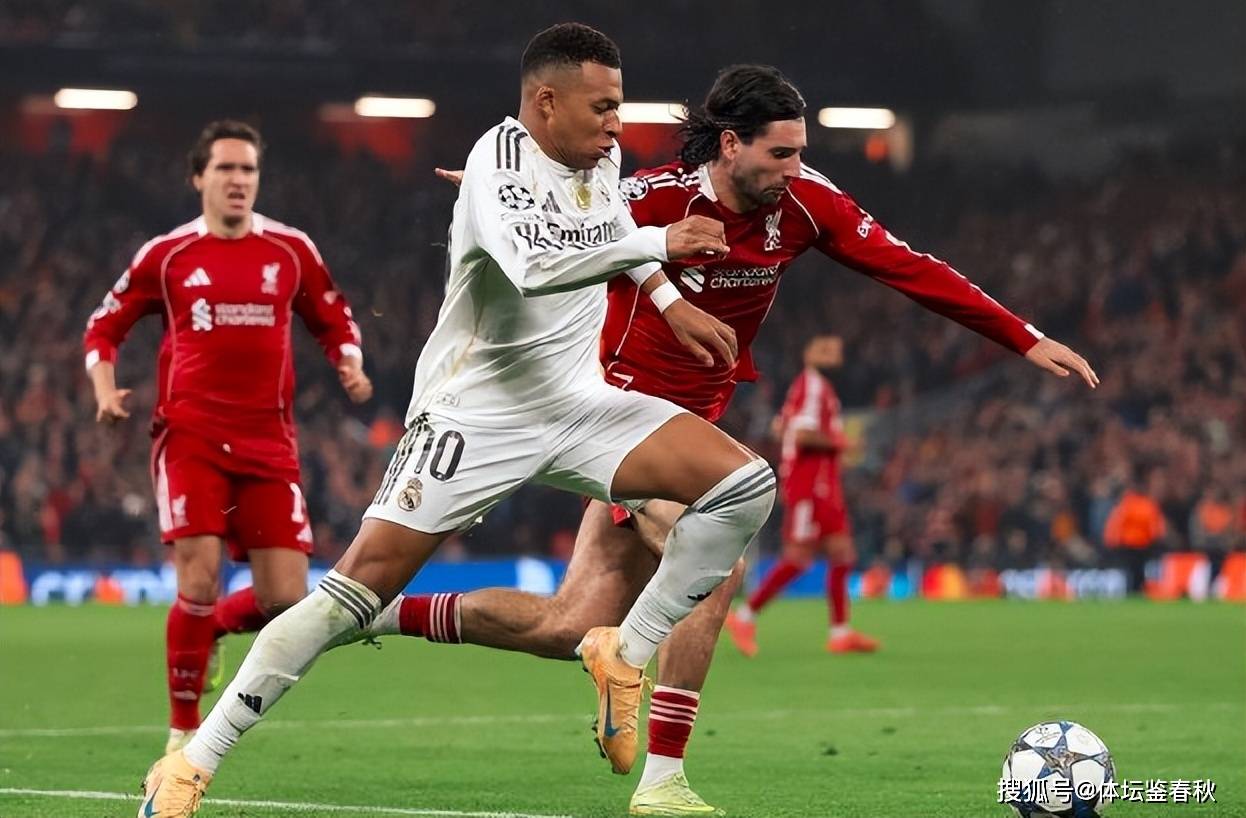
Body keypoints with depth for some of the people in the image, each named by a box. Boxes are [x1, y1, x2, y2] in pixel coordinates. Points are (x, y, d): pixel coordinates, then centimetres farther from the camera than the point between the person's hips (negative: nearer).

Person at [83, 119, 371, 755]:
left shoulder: (292, 251, 9)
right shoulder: (165, 256, 5)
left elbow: (335, 323, 20)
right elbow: (103, 327, 14)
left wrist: (350, 366, 0)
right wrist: (104, 388, -4)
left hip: (269, 444, 2)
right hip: (190, 435, -2)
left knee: (285, 601, -4)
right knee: (200, 579, -15)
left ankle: (205, 631, 30)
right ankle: (183, 732, 0)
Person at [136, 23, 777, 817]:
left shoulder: (601, 154, 6)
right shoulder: (499, 159, -18)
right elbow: (534, 266, -37)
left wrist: (668, 298, 19)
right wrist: (658, 242, -30)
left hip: (577, 404, 7)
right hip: (476, 412, -7)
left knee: (746, 484, -10)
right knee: (359, 587, -12)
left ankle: (626, 653, 1)